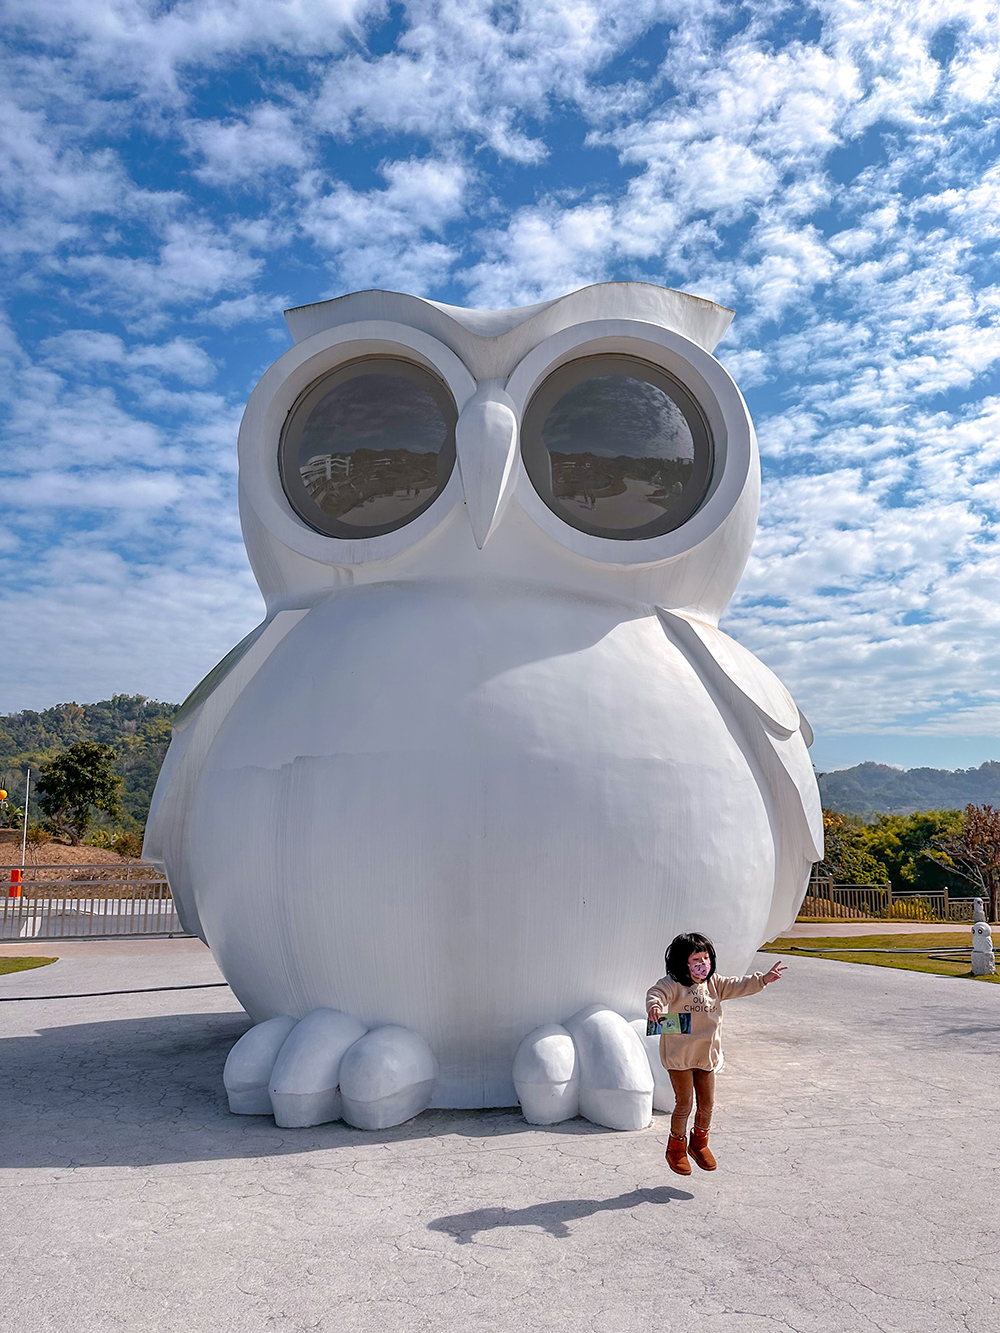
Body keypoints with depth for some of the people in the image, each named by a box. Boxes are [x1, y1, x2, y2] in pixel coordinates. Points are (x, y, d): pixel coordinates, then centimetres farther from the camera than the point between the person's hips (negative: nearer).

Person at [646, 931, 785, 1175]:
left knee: (707, 1104, 12)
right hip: (679, 1055, -5)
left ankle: (699, 1142, 37)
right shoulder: (673, 984, -13)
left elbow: (738, 986, 6)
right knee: (684, 1104, 0)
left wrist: (763, 979, -6)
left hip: (706, 1054, 6)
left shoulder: (713, 984, 7)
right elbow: (657, 993, -29)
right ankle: (676, 1148, 22)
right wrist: (654, 1006, -52)